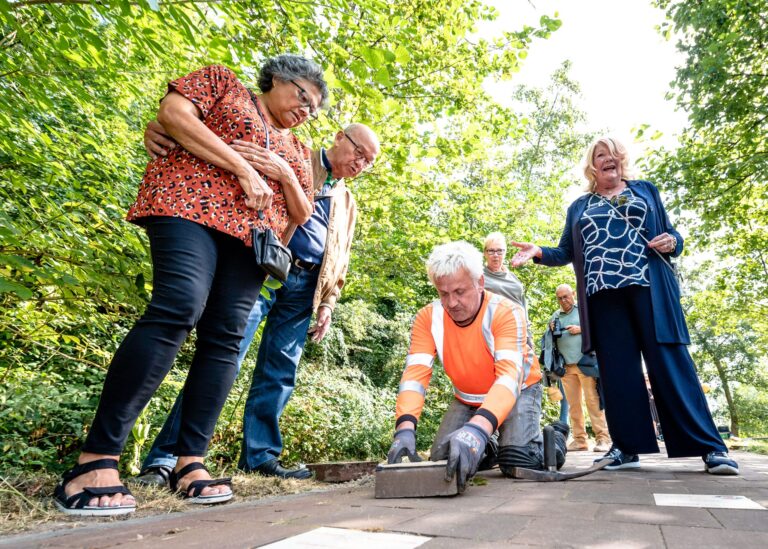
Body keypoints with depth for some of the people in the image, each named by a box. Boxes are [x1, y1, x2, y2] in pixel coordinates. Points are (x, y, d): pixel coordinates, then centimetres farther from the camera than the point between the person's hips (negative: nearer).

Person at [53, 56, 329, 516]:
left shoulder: (296, 148, 29)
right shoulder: (223, 82, 18)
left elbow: (303, 213, 23)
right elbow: (173, 112, 0)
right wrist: (244, 169, -7)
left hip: (249, 234, 6)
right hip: (191, 204, -5)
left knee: (224, 338, -8)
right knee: (179, 309, -26)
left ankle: (190, 463, -6)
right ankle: (96, 460, -21)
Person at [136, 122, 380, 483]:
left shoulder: (347, 203, 25)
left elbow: (339, 261, 24)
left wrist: (328, 303, 12)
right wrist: (162, 128, -22)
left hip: (303, 286, 6)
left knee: (280, 372, 5)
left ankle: (259, 457, 15)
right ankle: (163, 458, -4)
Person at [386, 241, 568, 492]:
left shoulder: (507, 313, -32)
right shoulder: (427, 318, -21)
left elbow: (509, 376, -44)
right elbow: (415, 374, -28)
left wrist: (477, 429, -61)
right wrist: (405, 428, -46)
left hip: (518, 390, -4)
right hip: (466, 398, 4)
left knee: (517, 464, -23)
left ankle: (553, 439, 11)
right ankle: (488, 448, 24)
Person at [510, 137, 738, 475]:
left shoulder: (645, 190, 19)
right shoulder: (579, 207, 20)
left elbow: (671, 235, 17)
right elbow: (566, 252, 15)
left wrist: (673, 242, -7)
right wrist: (539, 252, -4)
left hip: (649, 288, -1)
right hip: (603, 294, 1)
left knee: (669, 362, -7)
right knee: (616, 369, 0)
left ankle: (709, 447, 0)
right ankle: (627, 447, 5)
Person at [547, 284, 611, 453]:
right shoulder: (555, 316, 18)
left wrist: (581, 329, -11)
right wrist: (551, 331, 2)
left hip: (585, 362, -4)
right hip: (566, 366, 5)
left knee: (593, 401, -7)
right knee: (573, 404, 5)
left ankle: (603, 438, -3)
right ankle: (579, 440, 10)